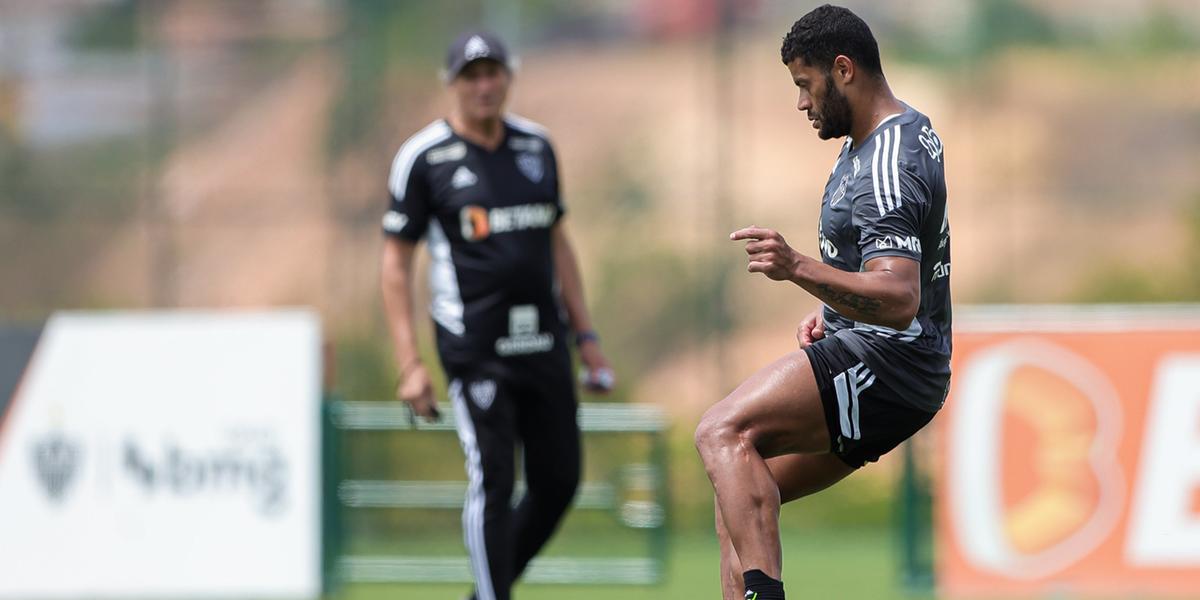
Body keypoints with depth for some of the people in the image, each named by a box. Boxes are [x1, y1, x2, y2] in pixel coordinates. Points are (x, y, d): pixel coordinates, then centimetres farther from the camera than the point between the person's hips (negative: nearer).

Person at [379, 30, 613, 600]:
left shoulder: (536, 146, 12)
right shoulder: (424, 157, -3)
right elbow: (395, 261, -2)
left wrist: (584, 333, 16)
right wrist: (409, 364, -10)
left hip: (544, 341, 5)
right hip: (474, 346, -5)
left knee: (558, 479, 5)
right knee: (493, 477, -12)